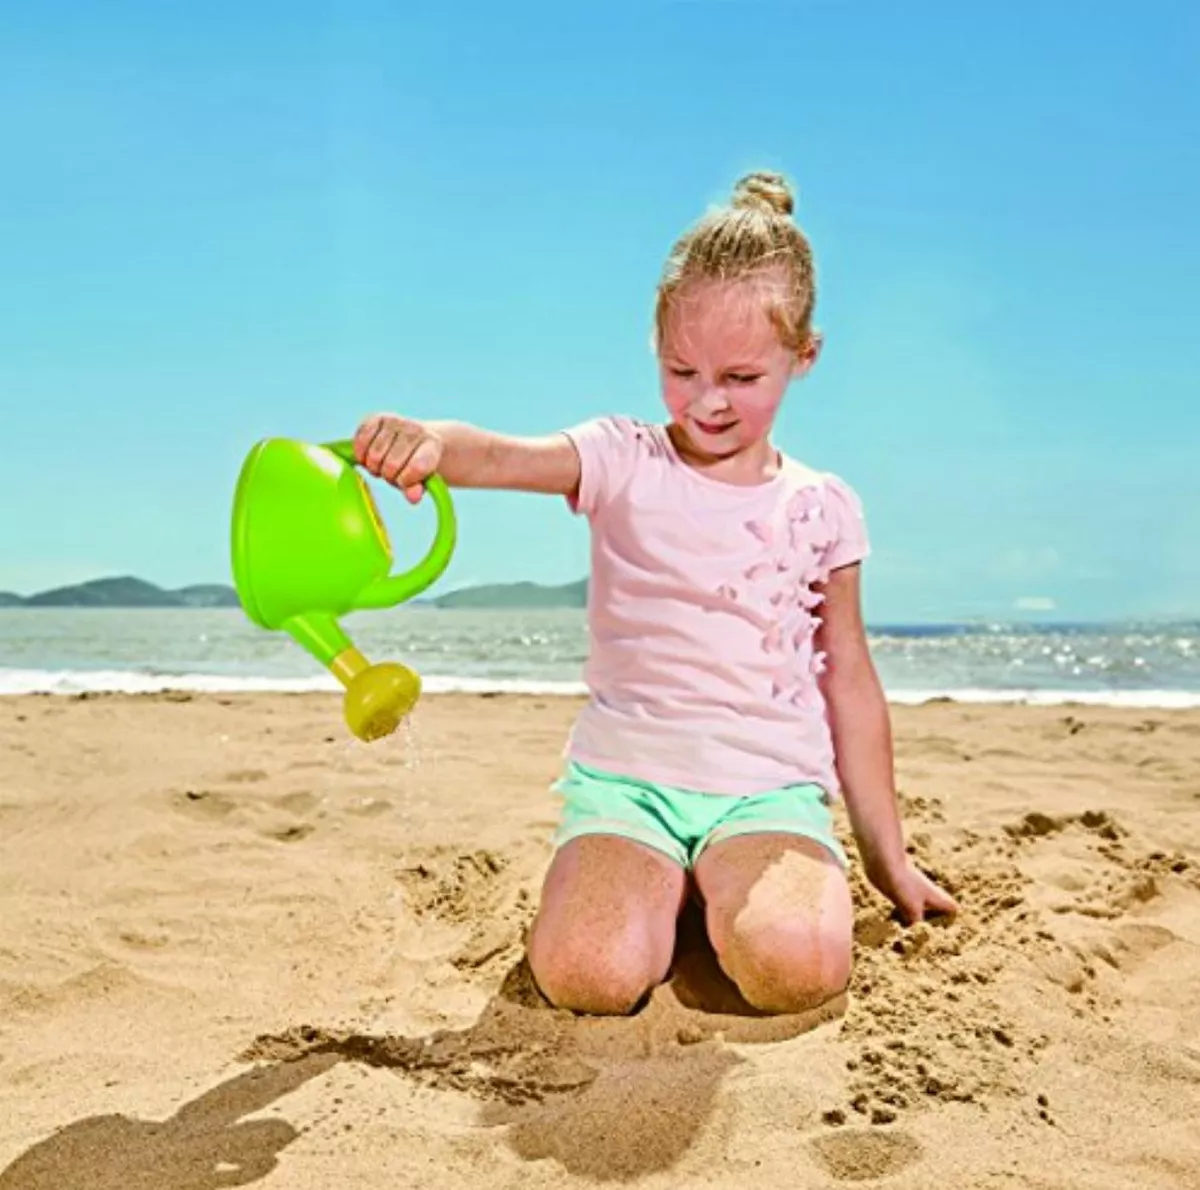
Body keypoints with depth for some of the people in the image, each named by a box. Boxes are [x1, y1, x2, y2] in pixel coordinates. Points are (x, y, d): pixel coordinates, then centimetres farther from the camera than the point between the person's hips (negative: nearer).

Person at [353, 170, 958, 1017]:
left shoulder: (824, 509, 6)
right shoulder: (625, 463, 0)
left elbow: (850, 681, 11)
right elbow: (503, 457, -21)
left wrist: (888, 854, 14)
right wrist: (427, 441, -46)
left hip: (771, 789, 1)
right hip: (627, 778, 0)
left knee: (799, 967, -28)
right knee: (588, 974, -25)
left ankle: (728, 889, 7)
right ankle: (666, 887, 9)